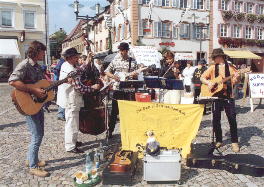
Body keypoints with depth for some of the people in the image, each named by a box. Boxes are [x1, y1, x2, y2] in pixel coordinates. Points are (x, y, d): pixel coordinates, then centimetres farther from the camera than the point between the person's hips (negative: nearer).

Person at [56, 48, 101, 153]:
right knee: (72, 124, -1)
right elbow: (79, 87, -24)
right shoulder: (71, 71, -24)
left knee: (70, 122, 22)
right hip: (71, 101, -11)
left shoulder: (65, 65, 5)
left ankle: (72, 141, 37)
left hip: (67, 99, 11)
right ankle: (71, 147, 8)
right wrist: (93, 88, -14)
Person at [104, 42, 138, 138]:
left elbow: (136, 74, 10)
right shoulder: (115, 60, 5)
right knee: (114, 111, 3)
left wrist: (135, 74, -13)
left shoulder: (133, 61, 5)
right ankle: (110, 130, 13)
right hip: (117, 88, 0)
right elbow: (107, 71, 9)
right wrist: (113, 76, -9)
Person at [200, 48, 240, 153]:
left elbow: (236, 80, 4)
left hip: (228, 96, -2)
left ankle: (235, 142, 8)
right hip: (216, 96, 2)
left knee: (232, 119, -2)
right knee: (216, 119, 5)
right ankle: (219, 141, 18)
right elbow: (202, 78, 7)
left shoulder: (229, 67, 2)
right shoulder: (212, 68, 7)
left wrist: (237, 78, -18)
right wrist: (208, 83, -11)